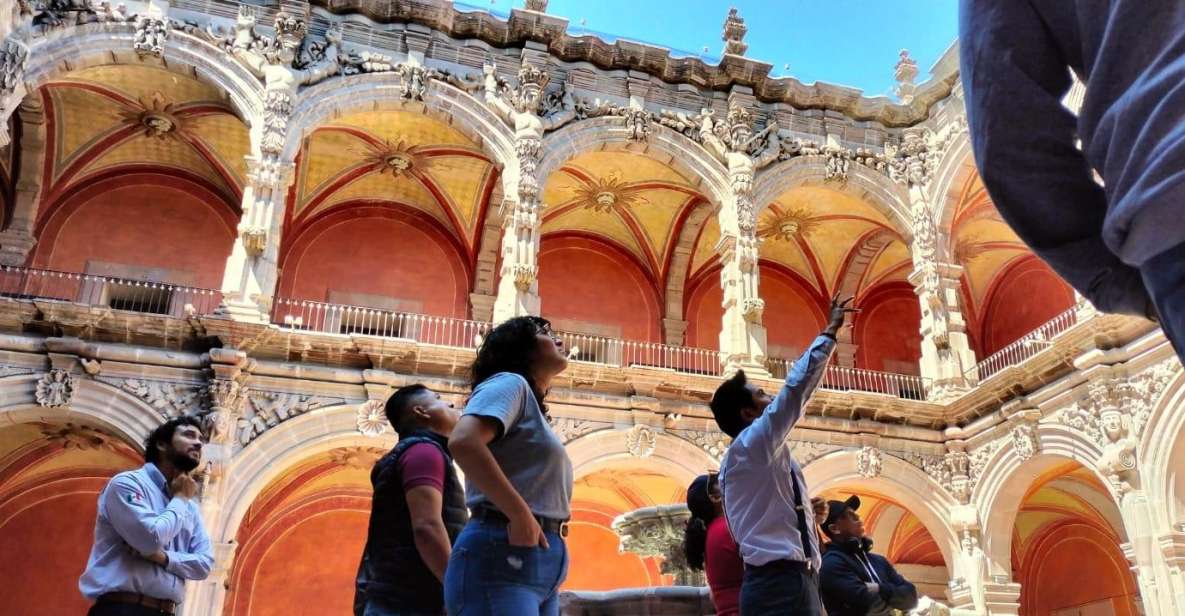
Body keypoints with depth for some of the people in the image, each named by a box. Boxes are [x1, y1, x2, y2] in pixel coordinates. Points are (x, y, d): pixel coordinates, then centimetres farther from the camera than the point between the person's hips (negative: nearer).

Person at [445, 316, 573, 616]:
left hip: (539, 562, 10)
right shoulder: (510, 383, -1)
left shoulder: (530, 404, 27)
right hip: (503, 556, -9)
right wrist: (521, 516, -19)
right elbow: (463, 441, -20)